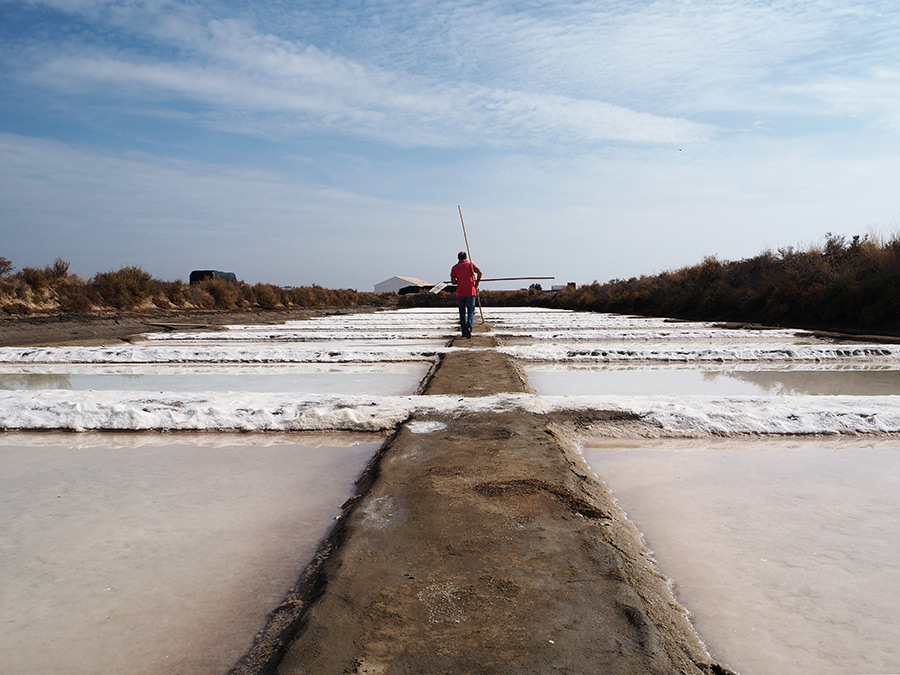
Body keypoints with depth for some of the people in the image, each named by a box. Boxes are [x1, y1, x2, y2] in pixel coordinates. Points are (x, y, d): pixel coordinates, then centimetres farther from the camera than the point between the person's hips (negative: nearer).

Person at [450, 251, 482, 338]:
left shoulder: (455, 267, 6)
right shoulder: (471, 265, 4)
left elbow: (453, 281, -3)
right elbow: (479, 272, -12)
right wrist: (476, 284, -2)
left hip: (460, 293, 1)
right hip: (471, 292, -1)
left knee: (462, 313, 11)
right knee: (471, 312, 2)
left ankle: (464, 332, 10)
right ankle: (469, 327, -21)